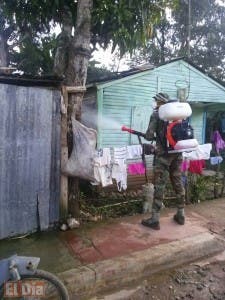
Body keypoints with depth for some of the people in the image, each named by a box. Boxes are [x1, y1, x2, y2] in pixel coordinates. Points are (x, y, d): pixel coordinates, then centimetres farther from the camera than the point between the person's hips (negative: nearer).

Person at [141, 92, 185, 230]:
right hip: (178, 152, 6)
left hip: (164, 153, -6)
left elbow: (149, 136, -10)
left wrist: (155, 137, 11)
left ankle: (155, 220, 4)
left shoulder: (156, 114, -5)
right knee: (178, 183, 15)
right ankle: (181, 215, 26)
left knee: (160, 185, -2)